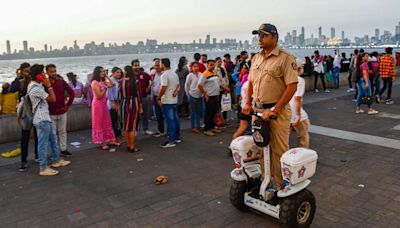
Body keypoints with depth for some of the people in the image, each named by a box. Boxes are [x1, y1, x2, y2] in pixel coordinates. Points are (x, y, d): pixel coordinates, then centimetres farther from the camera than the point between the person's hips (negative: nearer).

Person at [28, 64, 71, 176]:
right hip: (42, 120, -11)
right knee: (43, 144, -2)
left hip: (45, 118, 11)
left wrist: (46, 85, 8)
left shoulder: (35, 85, 10)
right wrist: (49, 85, -14)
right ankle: (43, 168, 7)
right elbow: (52, 99, -19)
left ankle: (56, 160, 33)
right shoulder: (36, 88, -23)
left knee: (53, 139, 20)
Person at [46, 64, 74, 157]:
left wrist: (68, 105, 1)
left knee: (62, 131, 13)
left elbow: (72, 92, 3)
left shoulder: (61, 82, -1)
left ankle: (63, 149, 25)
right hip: (51, 113, -3)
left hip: (62, 111, 3)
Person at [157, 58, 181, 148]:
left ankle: (171, 141, -4)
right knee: (175, 119, 15)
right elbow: (178, 86, 15)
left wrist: (158, 98, -11)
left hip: (167, 101, -9)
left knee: (170, 120, -7)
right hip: (174, 100, 9)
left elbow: (163, 88, -22)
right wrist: (175, 92, -3)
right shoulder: (174, 74, 13)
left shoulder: (165, 75, -16)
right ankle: (177, 137, 24)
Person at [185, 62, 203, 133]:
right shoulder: (190, 75, -8)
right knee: (193, 112, 5)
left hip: (200, 95, 4)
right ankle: (193, 127, 13)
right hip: (193, 96, -4)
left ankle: (198, 125, 25)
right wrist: (188, 93, 1)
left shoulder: (201, 74, 1)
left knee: (199, 111, 11)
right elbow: (186, 85, -2)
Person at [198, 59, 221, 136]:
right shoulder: (205, 74, -13)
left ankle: (212, 127, 25)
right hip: (209, 97, -8)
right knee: (208, 113, -3)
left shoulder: (215, 74, 13)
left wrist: (218, 95, 15)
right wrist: (205, 94, -15)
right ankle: (206, 129, 5)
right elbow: (199, 85, -16)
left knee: (214, 113, 14)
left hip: (216, 96, 8)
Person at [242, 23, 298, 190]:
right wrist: (248, 104, 7)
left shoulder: (285, 58, -10)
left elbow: (292, 87, -17)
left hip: (277, 111, -7)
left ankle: (280, 186, 18)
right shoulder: (256, 58, 12)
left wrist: (274, 110, -21)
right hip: (257, 110, 7)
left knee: (279, 151, 3)